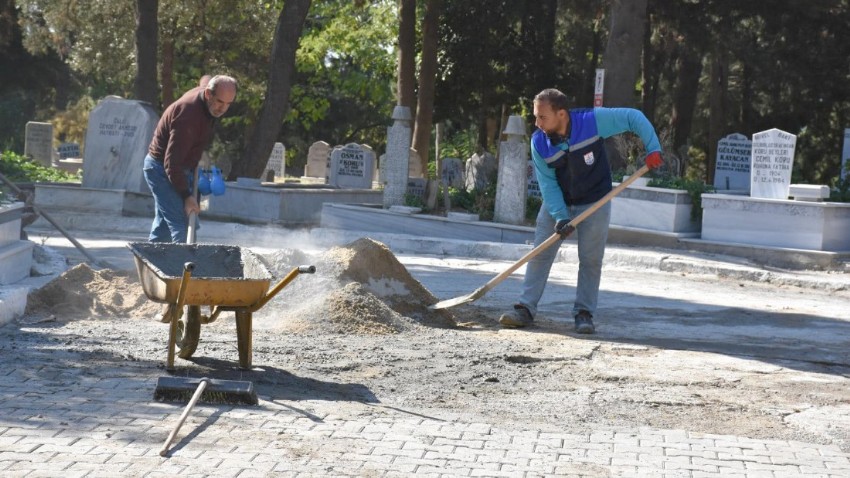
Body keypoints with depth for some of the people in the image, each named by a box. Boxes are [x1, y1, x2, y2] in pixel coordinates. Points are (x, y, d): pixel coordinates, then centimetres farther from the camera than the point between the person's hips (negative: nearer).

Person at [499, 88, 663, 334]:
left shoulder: (593, 120, -25)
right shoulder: (539, 143, -17)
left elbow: (634, 117, -15)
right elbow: (548, 184, -15)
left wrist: (653, 147, -23)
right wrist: (559, 217, -25)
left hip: (595, 202, -2)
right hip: (557, 203, 2)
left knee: (591, 260, -1)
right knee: (540, 254, -3)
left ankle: (584, 313, 8)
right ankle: (526, 309, 0)